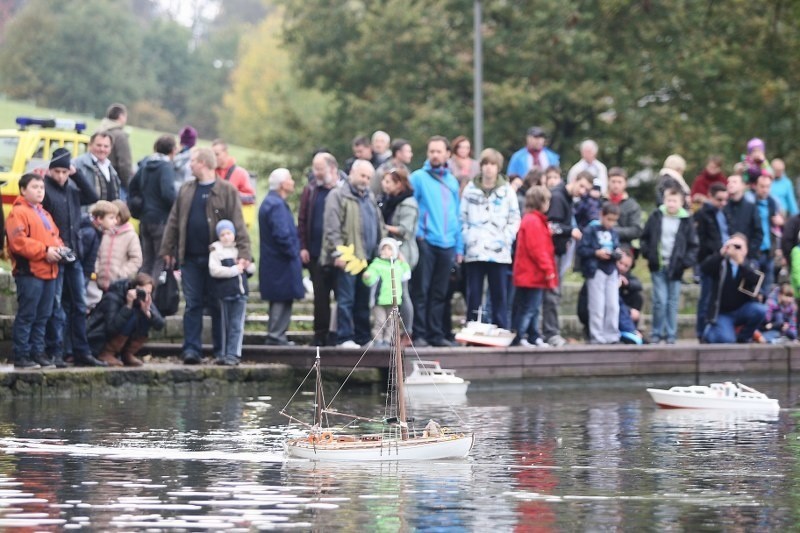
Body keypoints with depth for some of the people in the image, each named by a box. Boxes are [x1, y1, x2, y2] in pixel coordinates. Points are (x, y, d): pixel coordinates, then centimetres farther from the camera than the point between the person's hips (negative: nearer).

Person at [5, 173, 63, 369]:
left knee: (42, 316, 11)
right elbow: (18, 242, -17)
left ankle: (38, 352, 17)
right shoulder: (18, 213, -7)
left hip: (48, 272, 9)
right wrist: (44, 251, -19)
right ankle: (21, 356, -5)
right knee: (26, 316, -7)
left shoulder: (44, 214, 22)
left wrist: (59, 249, 3)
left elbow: (55, 237, 26)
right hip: (29, 272, -9)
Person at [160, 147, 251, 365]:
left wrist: (243, 253, -16)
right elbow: (173, 222, 13)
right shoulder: (186, 191, 12)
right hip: (190, 258, 3)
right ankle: (191, 349, 1)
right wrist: (167, 249, 8)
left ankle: (221, 351, 12)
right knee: (193, 305, 1)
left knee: (218, 305, 4)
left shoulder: (227, 191, -2)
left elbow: (238, 224, -7)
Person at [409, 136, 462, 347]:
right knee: (421, 291, -6)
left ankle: (436, 334, 11)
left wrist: (458, 247, 13)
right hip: (426, 242, -5)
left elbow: (457, 215, 18)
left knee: (439, 293, 7)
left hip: (447, 244, 5)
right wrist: (417, 234, -13)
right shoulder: (418, 177, 1)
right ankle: (419, 335, -5)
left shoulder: (452, 181, 16)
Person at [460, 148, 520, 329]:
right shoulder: (470, 189, 7)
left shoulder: (507, 190, 5)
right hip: (474, 251, 1)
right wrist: (467, 239, -3)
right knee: (473, 295, 3)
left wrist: (506, 239, -5)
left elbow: (515, 219, 6)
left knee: (499, 295, 0)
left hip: (499, 252, -1)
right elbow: (462, 218, 8)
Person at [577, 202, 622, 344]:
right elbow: (581, 249, -10)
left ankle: (611, 335, 11)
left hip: (611, 270, 6)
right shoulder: (591, 230, -5)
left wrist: (617, 254, 0)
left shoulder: (613, 232, 14)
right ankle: (597, 337, 1)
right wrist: (596, 253, -19)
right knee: (597, 307, -4)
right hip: (596, 270, -6)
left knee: (613, 306, 4)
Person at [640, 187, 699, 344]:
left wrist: (686, 262, -9)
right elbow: (645, 237, 11)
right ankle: (657, 333, 5)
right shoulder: (656, 216, 4)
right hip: (658, 266, 0)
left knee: (672, 303, 5)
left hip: (675, 268, 0)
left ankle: (671, 334, 12)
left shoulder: (686, 221, 1)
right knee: (660, 300, -7)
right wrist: (647, 253, -2)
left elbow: (693, 246, 3)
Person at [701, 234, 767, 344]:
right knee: (726, 339, -27)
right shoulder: (720, 263, -2)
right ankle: (710, 333, 12)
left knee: (760, 310, -28)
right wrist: (721, 253, -33)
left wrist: (741, 262, -32)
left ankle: (743, 337, -2)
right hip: (722, 313, -2)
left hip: (742, 310, 2)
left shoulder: (748, 265, 1)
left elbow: (756, 281, -20)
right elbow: (705, 267, -22)